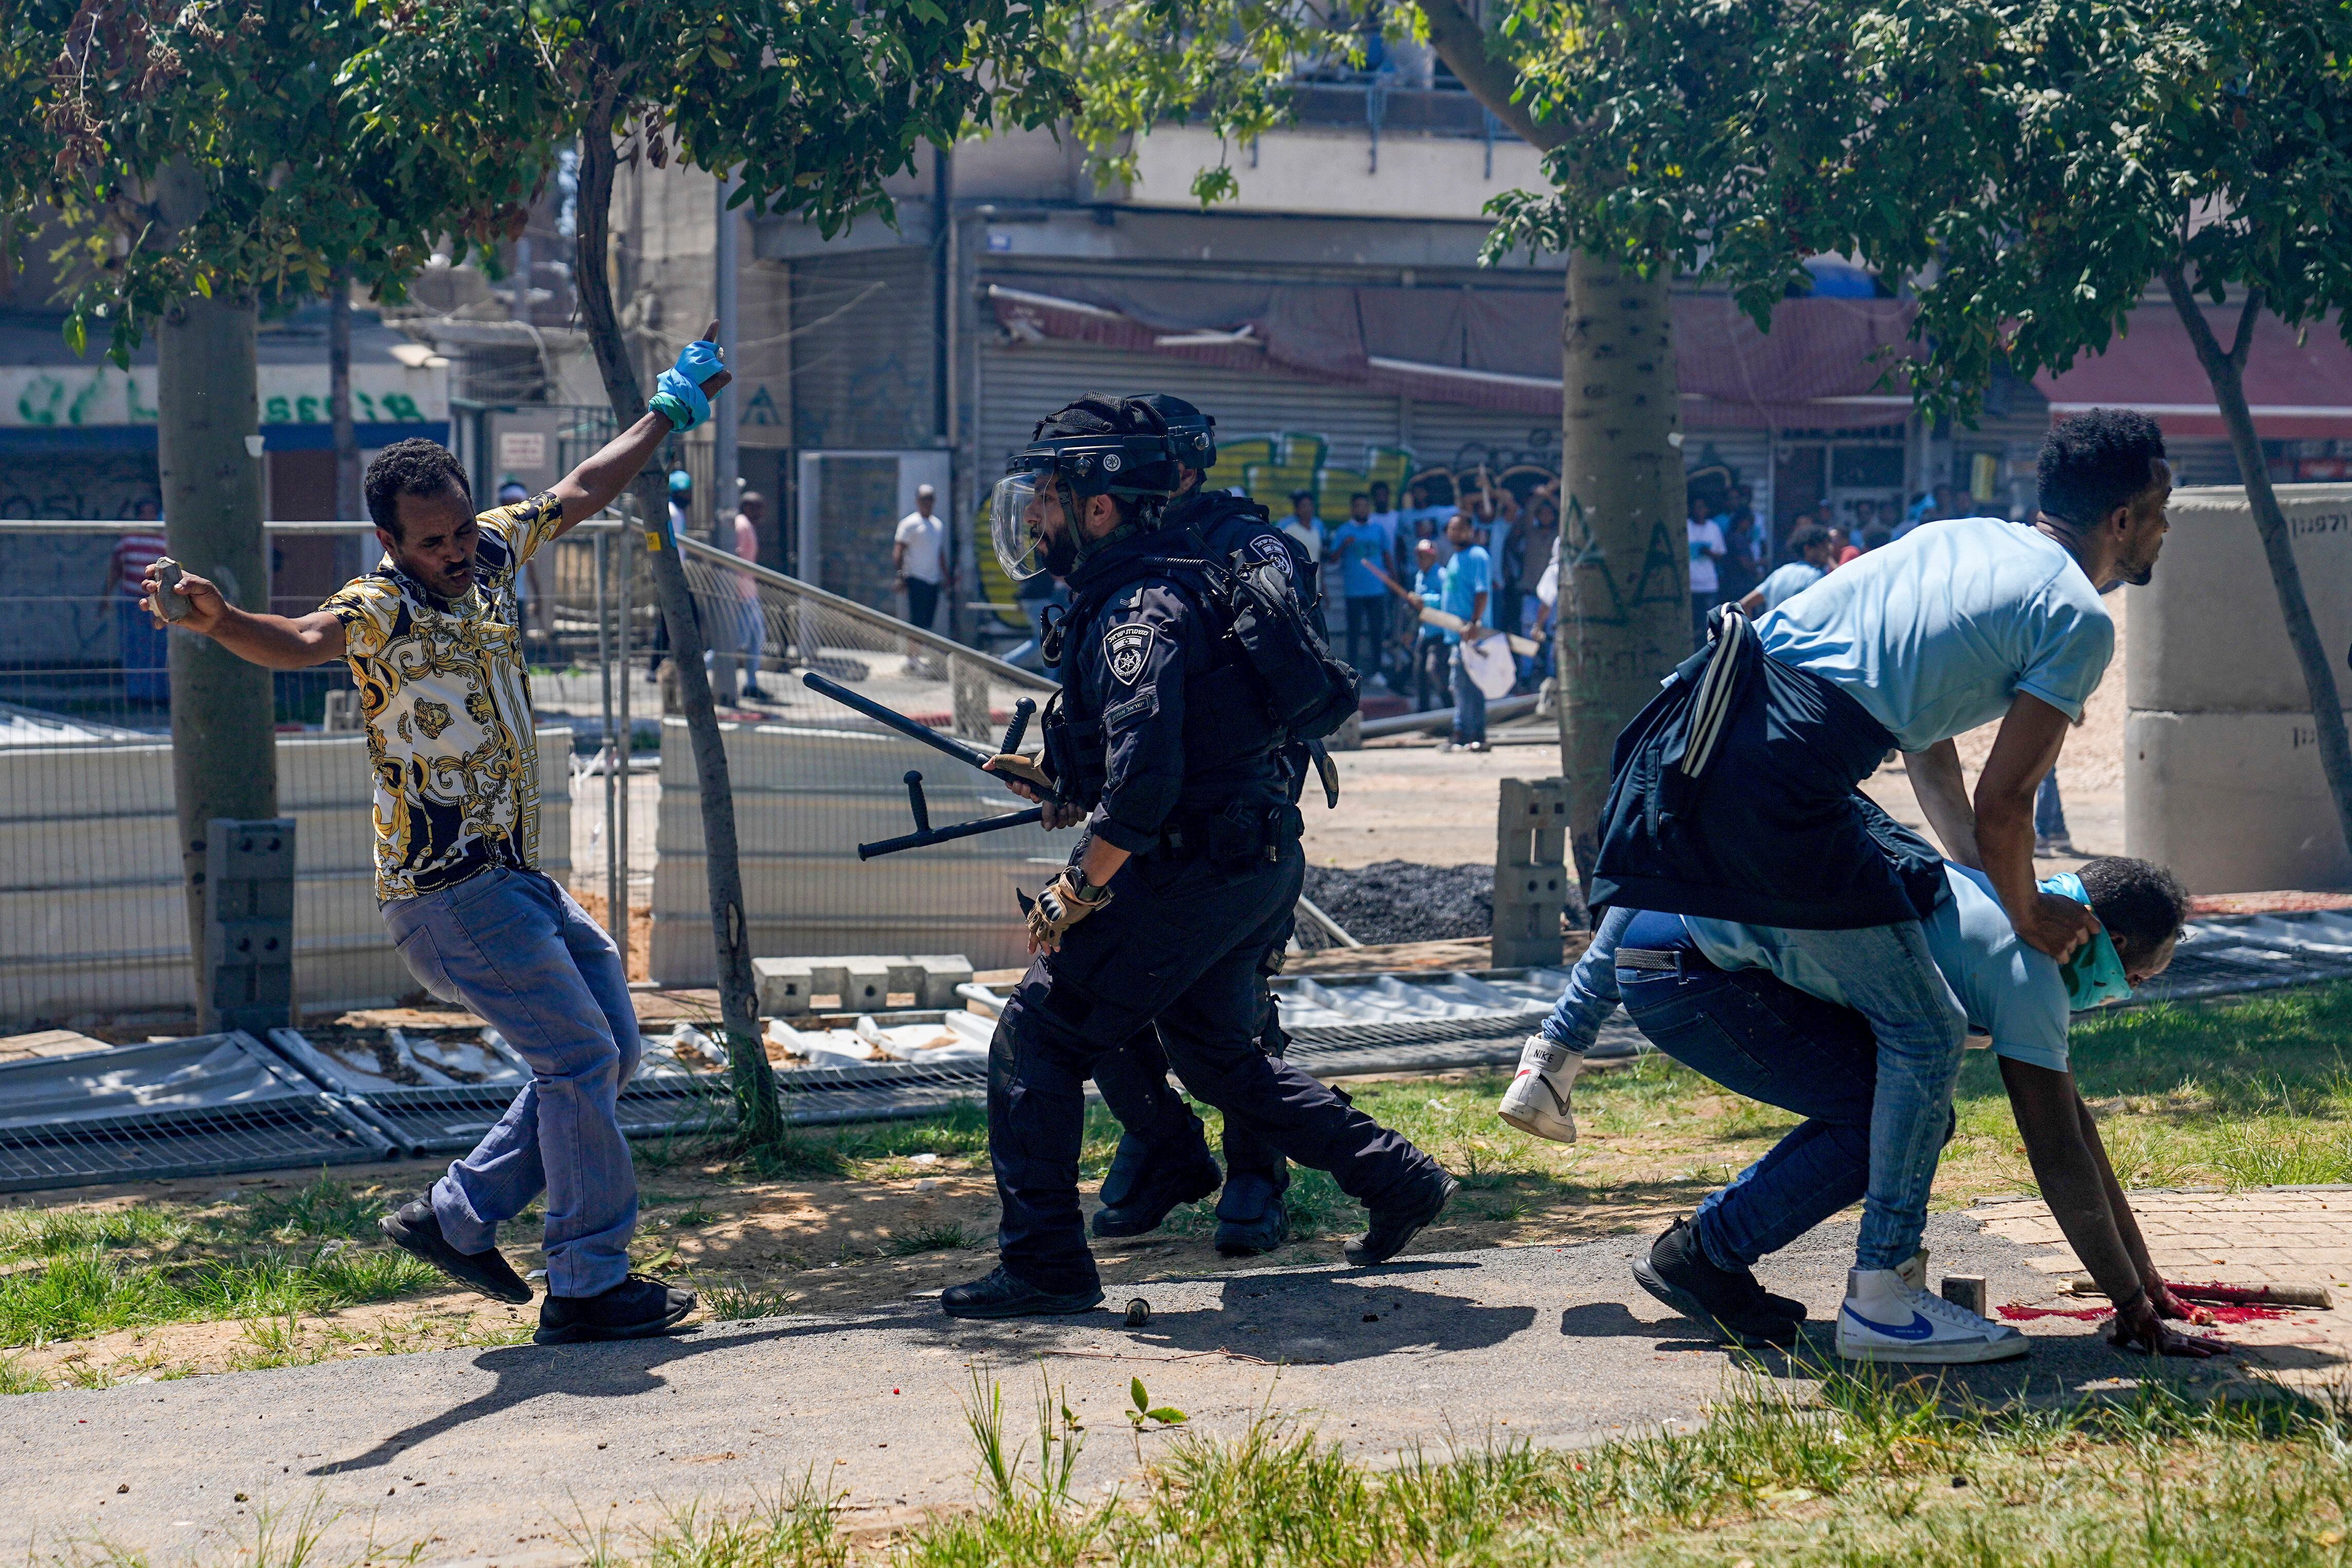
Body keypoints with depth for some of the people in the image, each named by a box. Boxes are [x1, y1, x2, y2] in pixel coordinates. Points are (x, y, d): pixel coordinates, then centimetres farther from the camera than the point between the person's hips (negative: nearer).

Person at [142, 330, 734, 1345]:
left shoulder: (488, 555, 6)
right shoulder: (383, 609, -17)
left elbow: (577, 494, 22)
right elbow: (305, 640, -39)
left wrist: (670, 413, 33)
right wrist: (219, 622, -60)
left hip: (517, 875, 9)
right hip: (449, 892, -9)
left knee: (611, 1049, 13)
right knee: (580, 1058, -11)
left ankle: (457, 1219, 17)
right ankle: (586, 1288, -2)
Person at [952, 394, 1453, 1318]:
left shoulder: (1138, 612, -19)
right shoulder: (1156, 587, 14)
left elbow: (1144, 782, -28)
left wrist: (1074, 893, -20)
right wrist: (1061, 788, 17)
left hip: (1197, 876, -10)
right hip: (1257, 865, 10)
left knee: (1034, 1039, -5)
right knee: (1215, 1052, 25)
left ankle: (1042, 1265, -4)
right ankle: (1398, 1181, 28)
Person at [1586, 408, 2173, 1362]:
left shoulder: (1964, 537, 27)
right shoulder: (2078, 619, 3)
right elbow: (2004, 802, 0)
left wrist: (1977, 880, 37)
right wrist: (2027, 918, 18)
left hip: (1706, 712, 8)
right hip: (1786, 779, -7)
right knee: (1926, 1035, 2)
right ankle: (1882, 1293, 3)